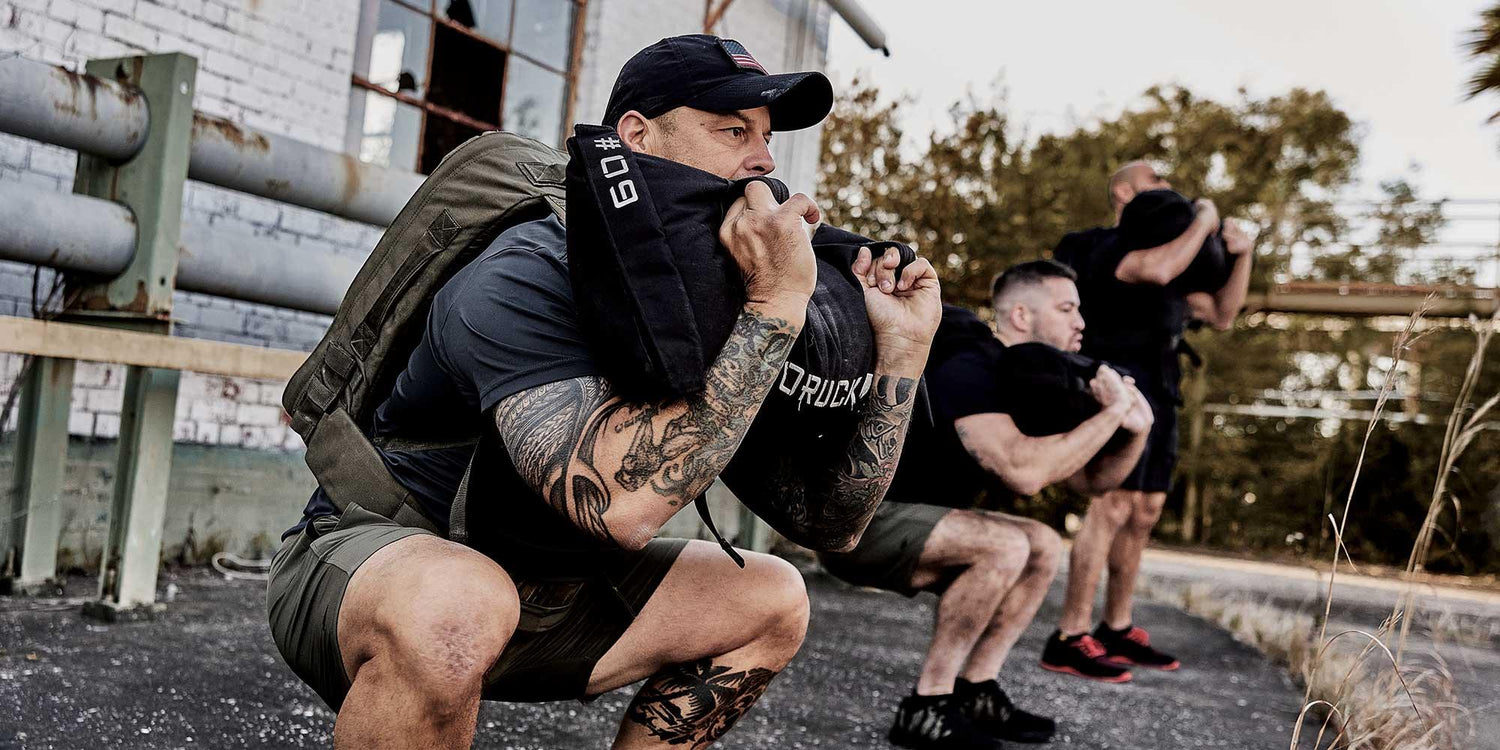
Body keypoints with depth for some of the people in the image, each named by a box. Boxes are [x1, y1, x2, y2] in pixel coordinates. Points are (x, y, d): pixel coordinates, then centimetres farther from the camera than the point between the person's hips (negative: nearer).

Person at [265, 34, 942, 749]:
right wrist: (775, 307, -36)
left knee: (772, 599, 2)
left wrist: (900, 351, -11)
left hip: (539, 591, 8)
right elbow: (623, 502, -40)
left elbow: (828, 523, 0)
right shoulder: (524, 277, -23)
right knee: (454, 605, -40)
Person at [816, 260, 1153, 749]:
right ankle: (927, 708, -15)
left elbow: (1091, 480, 14)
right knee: (1005, 546, -27)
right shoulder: (967, 369, -20)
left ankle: (975, 692, 4)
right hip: (854, 521, -10)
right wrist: (1110, 412, -23)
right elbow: (1023, 472, -34)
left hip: (901, 523, 10)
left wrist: (1136, 430, -6)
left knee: (1043, 547, 5)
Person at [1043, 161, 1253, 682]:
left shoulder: (1165, 250, 22)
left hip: (1155, 397, 10)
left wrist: (1241, 254, 6)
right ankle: (1069, 641, -18)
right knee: (1112, 508, -17)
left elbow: (1221, 315, 20)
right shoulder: (1110, 247, -7)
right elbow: (1157, 272, -30)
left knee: (1144, 513, 8)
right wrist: (1204, 220, -14)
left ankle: (1116, 632, 15)